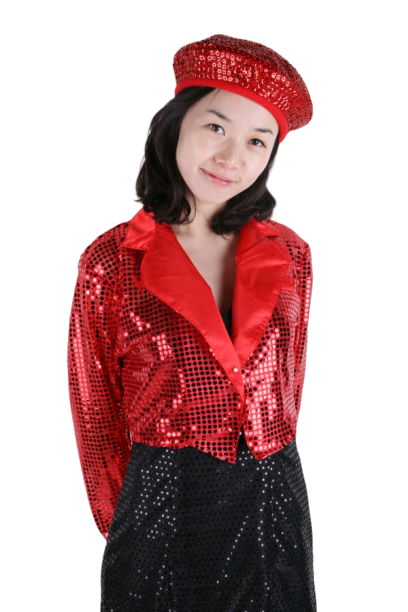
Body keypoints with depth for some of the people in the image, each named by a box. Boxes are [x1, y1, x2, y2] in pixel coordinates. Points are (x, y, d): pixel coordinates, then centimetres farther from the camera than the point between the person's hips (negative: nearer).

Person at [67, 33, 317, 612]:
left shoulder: (290, 255, 0)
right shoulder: (110, 261, -9)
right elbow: (95, 411, 0)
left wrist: (263, 473, 14)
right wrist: (121, 518, 7)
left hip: (276, 501, 3)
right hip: (162, 504, -3)